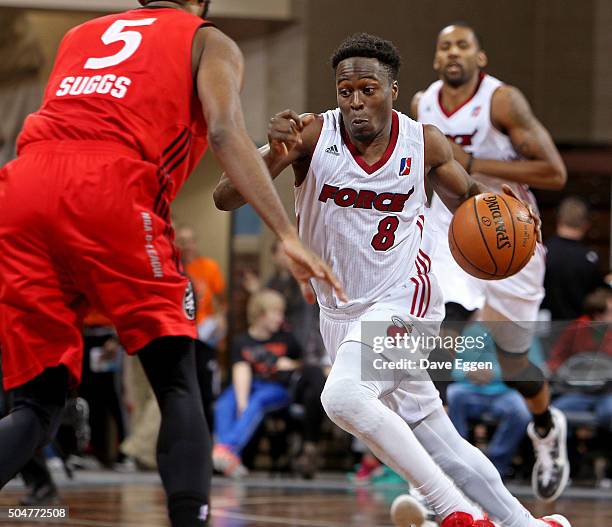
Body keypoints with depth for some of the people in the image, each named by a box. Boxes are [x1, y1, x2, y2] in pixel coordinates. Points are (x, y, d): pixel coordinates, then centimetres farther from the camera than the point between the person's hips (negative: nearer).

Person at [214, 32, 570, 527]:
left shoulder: (424, 142, -10)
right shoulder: (313, 135, -13)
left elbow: (466, 196, 10)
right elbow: (225, 198, -18)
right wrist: (273, 157, -38)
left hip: (401, 301, -3)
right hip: (341, 313, 4)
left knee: (343, 397, -29)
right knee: (436, 440, 10)